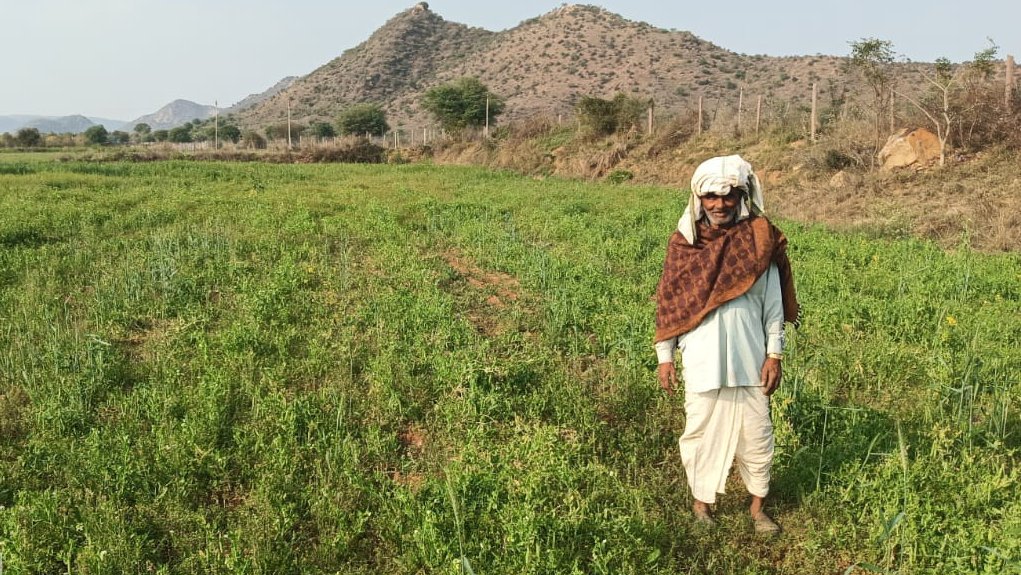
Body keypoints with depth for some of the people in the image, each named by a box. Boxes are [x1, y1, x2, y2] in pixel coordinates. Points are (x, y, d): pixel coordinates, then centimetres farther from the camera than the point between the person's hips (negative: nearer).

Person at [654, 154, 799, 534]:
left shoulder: (758, 241, -4)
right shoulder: (684, 244, -3)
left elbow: (773, 304, 1)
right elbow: (668, 304, 0)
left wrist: (774, 354, -2)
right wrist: (665, 358, -1)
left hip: (749, 362, 0)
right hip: (702, 364, 0)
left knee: (756, 437, 11)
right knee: (700, 434, 11)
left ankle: (757, 508, 31)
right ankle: (701, 503, 31)